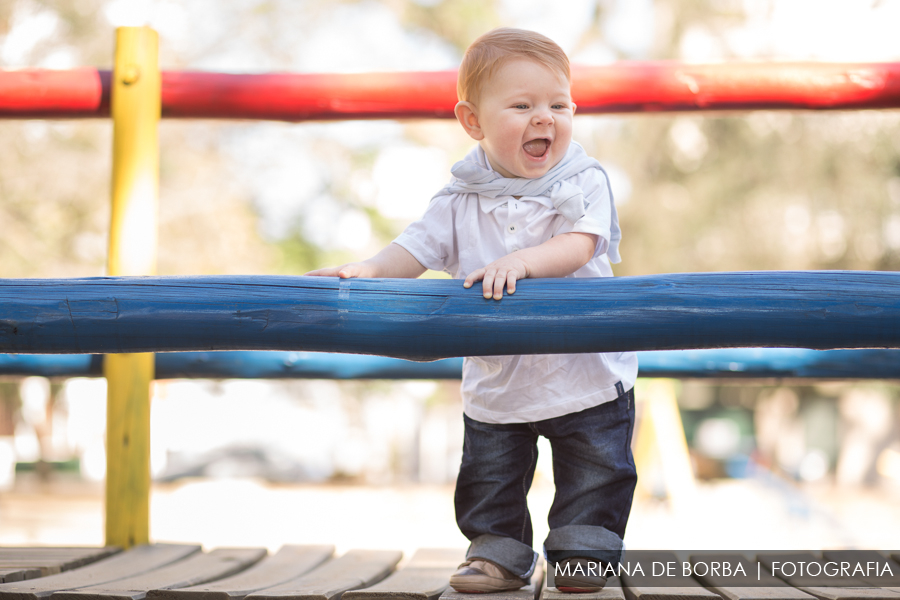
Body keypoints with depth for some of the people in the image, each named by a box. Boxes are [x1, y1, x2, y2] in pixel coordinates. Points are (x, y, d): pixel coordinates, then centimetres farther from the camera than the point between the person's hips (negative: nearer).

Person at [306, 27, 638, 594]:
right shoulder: (462, 200, -2)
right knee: (490, 477, 10)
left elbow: (579, 245, -23)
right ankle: (499, 552, 27)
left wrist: (519, 261, -39)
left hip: (586, 374, -2)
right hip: (496, 383, 2)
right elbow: (418, 247, -4)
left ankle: (583, 551, 23)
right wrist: (371, 268, -23)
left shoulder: (584, 181, -9)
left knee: (595, 472, 7)